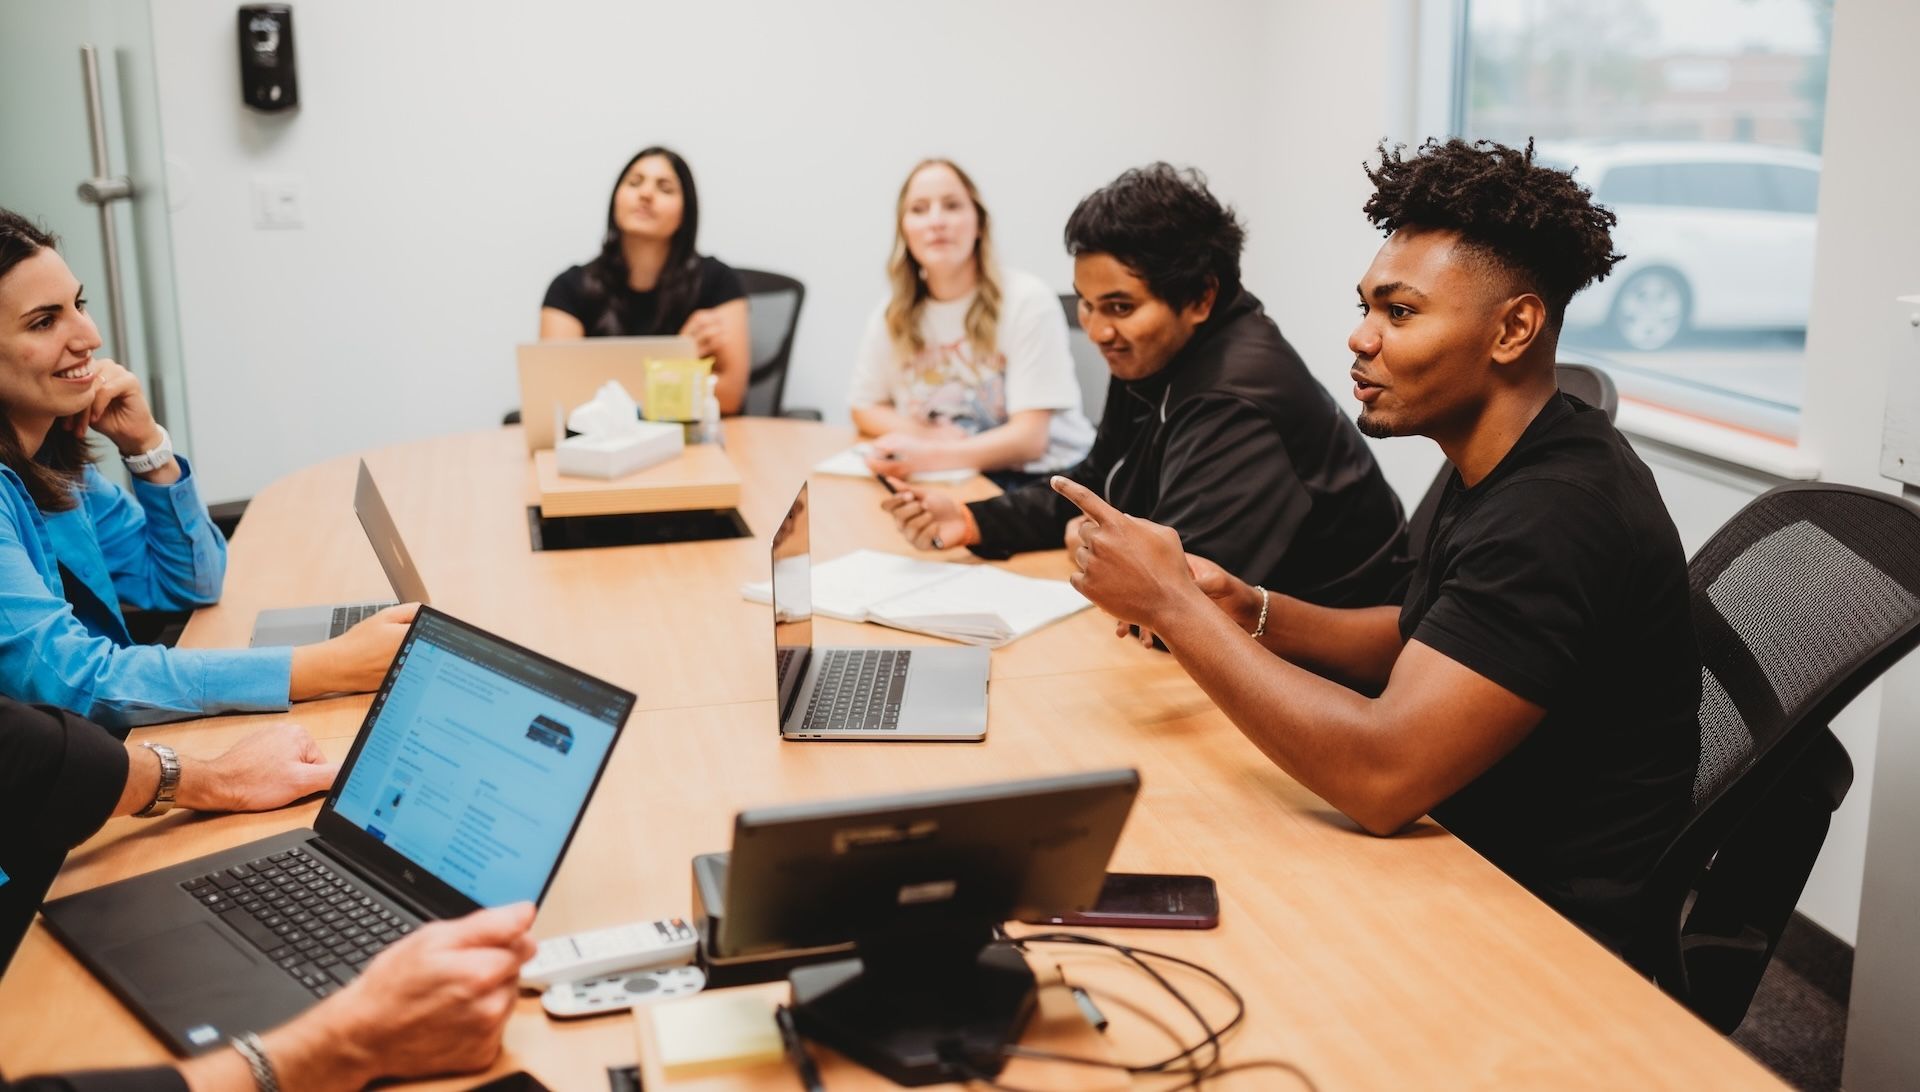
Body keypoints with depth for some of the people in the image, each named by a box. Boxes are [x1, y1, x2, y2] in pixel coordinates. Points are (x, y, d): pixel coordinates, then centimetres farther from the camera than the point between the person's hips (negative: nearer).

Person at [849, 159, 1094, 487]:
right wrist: (923, 434, -8)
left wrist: (929, 456, -33)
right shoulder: (893, 313, 3)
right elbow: (865, 410, 15)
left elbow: (1028, 438, -17)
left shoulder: (1028, 299, -12)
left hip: (1039, 476, -5)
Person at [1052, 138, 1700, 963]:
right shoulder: (1505, 468, 4)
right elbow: (1417, 643, 16)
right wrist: (1248, 610, -3)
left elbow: (1381, 777, -32)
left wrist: (1171, 602, -24)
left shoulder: (1559, 514, -27)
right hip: (1472, 854, 8)